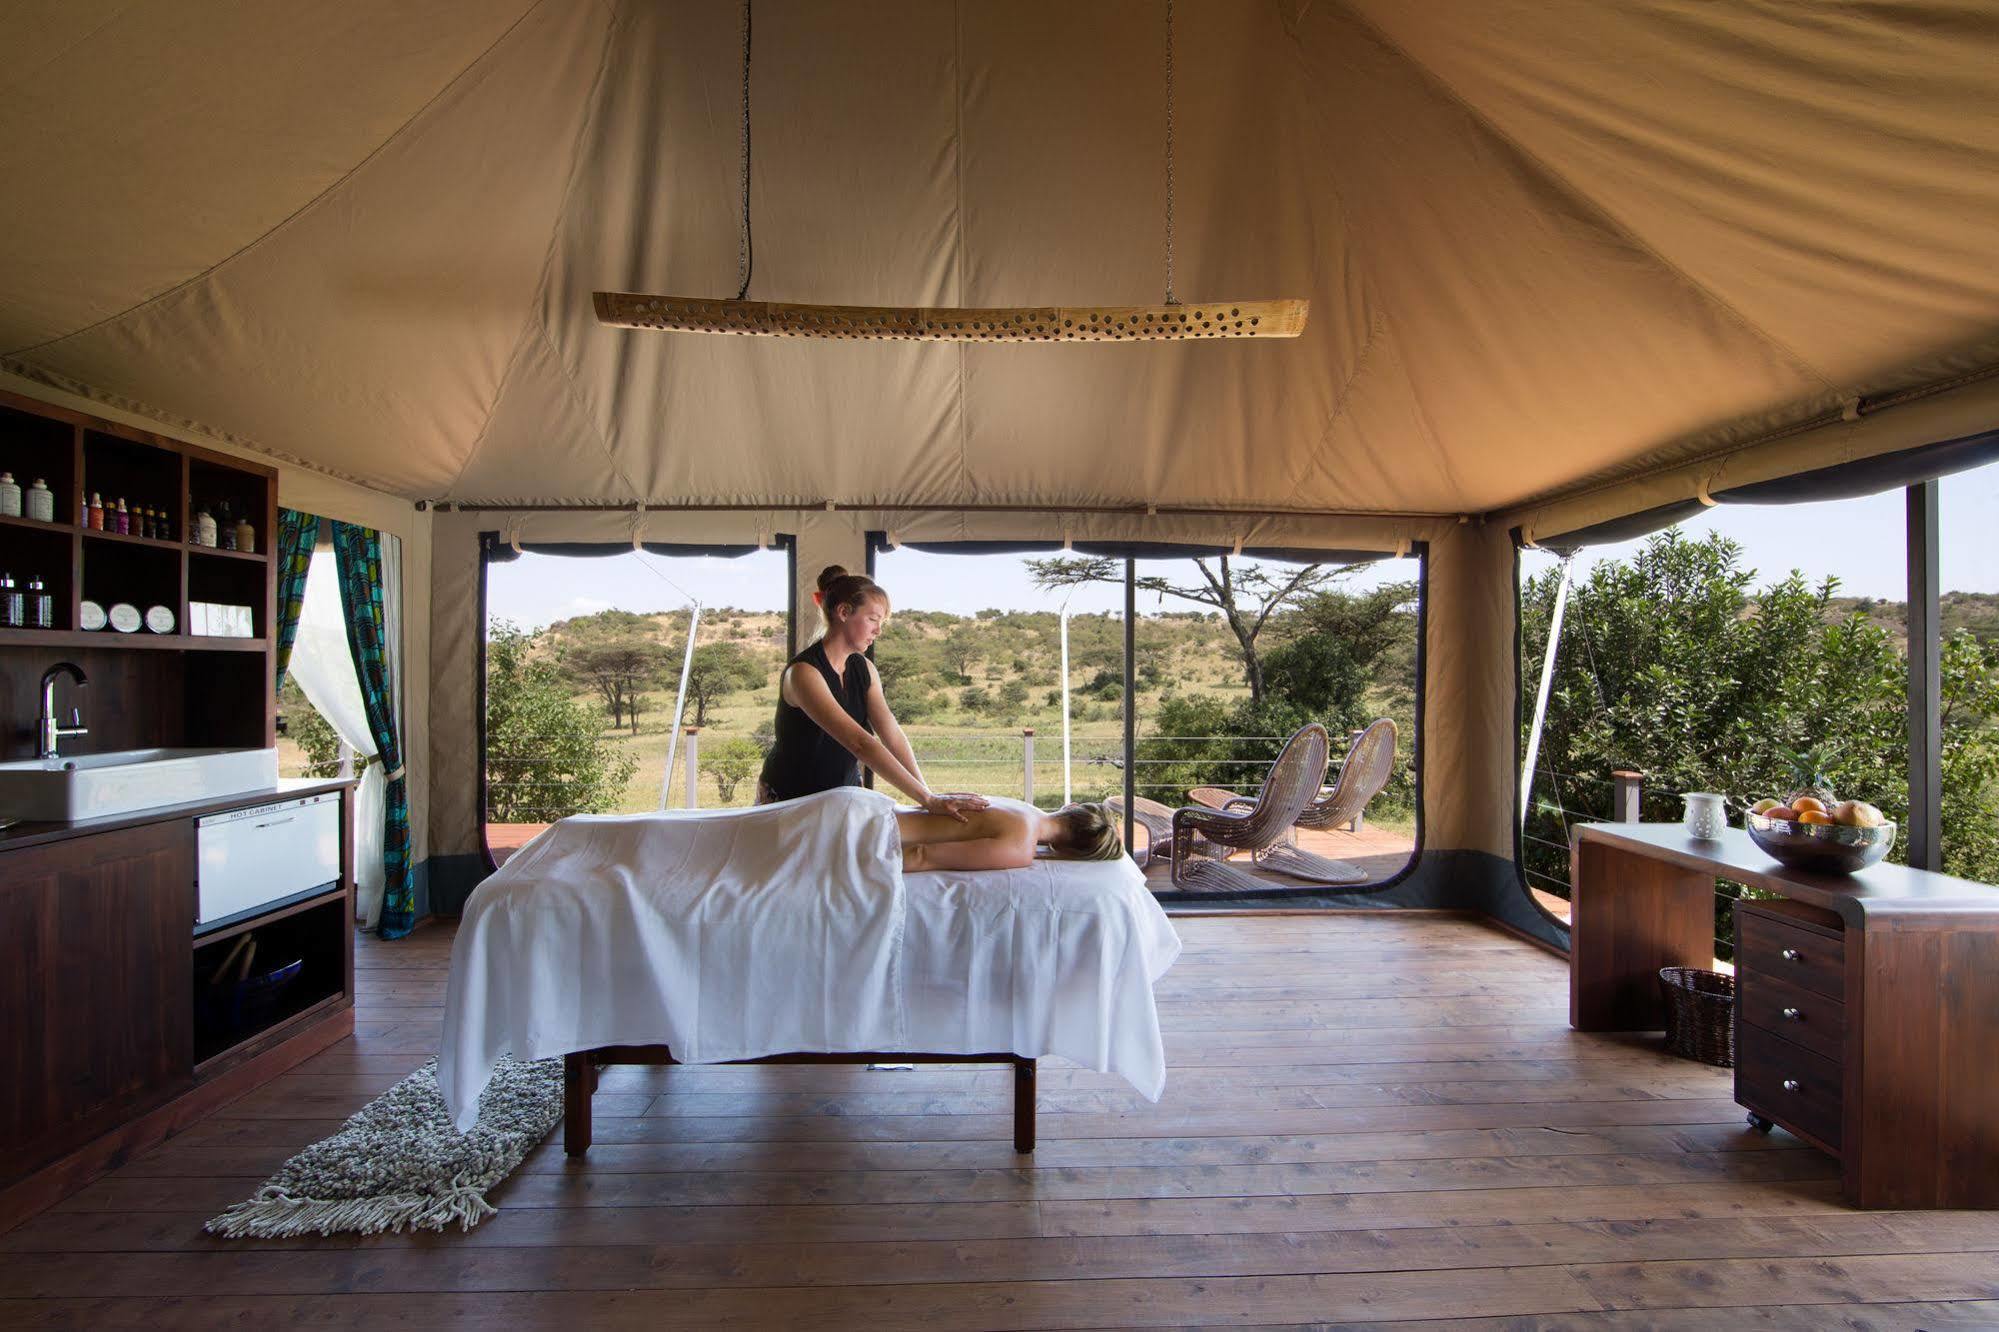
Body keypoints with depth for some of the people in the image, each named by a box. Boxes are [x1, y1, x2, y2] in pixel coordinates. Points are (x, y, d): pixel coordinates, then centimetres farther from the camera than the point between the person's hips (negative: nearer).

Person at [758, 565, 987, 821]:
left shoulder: (864, 669, 1)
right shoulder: (804, 672, -25)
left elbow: (892, 735, -10)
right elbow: (859, 742, -34)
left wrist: (929, 794, -24)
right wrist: (928, 800, -38)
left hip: (843, 795, 6)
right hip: (787, 800, -6)